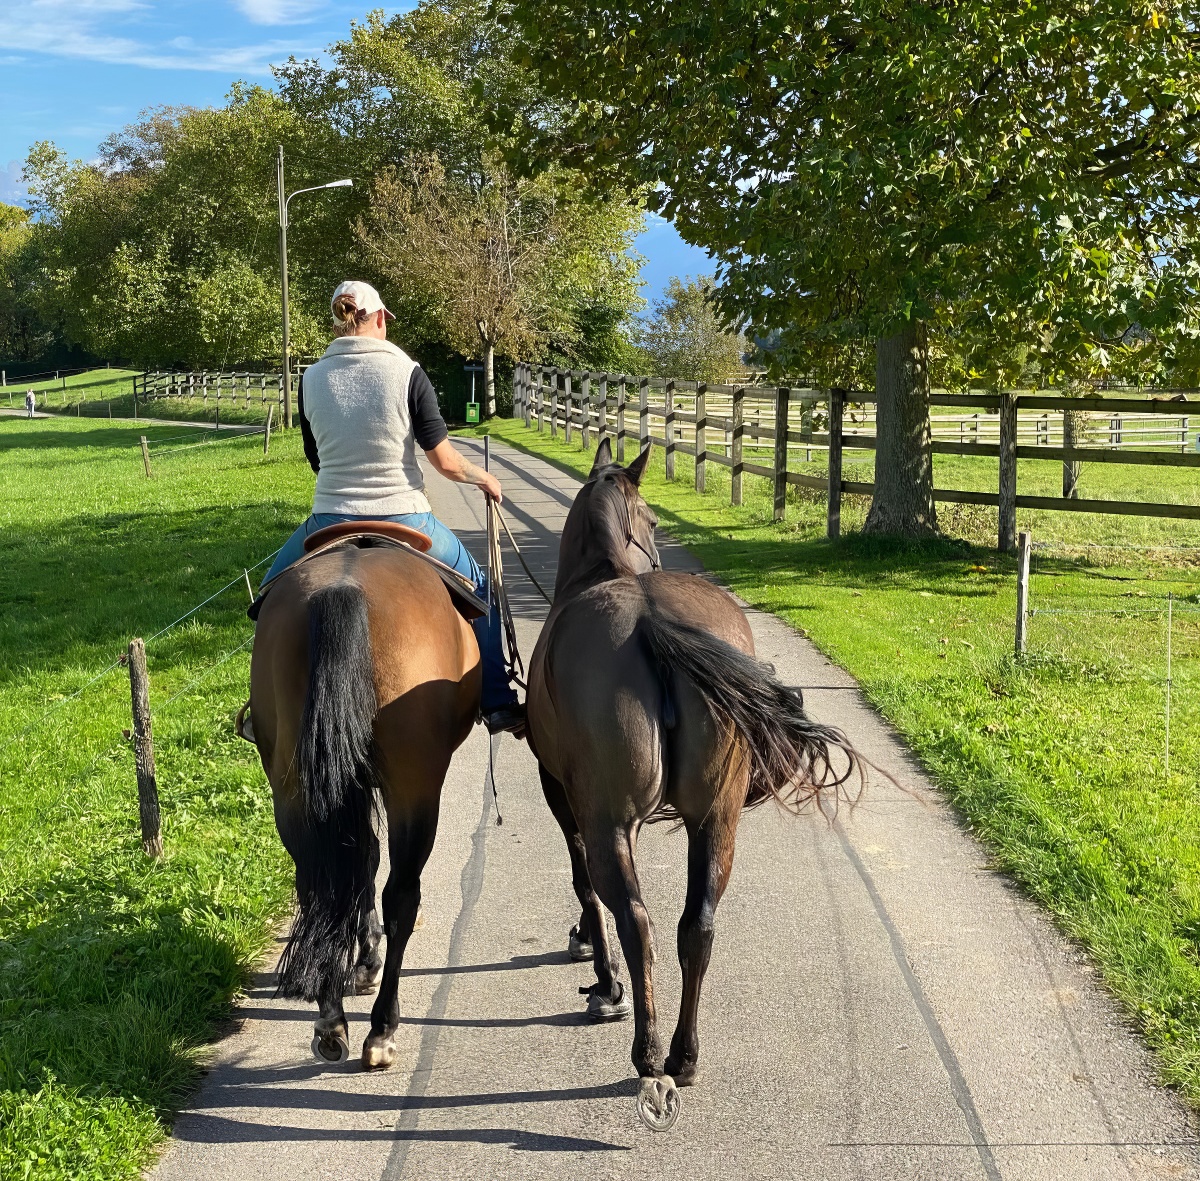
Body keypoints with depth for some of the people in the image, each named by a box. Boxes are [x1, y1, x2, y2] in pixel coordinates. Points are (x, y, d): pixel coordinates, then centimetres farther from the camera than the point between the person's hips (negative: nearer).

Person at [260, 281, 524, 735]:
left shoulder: (311, 379, 0)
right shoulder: (407, 372, -9)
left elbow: (317, 460, 10)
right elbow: (446, 462, -8)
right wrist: (484, 478, 12)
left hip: (331, 521, 2)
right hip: (404, 520, -1)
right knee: (477, 587, 24)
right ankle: (498, 704, 25)